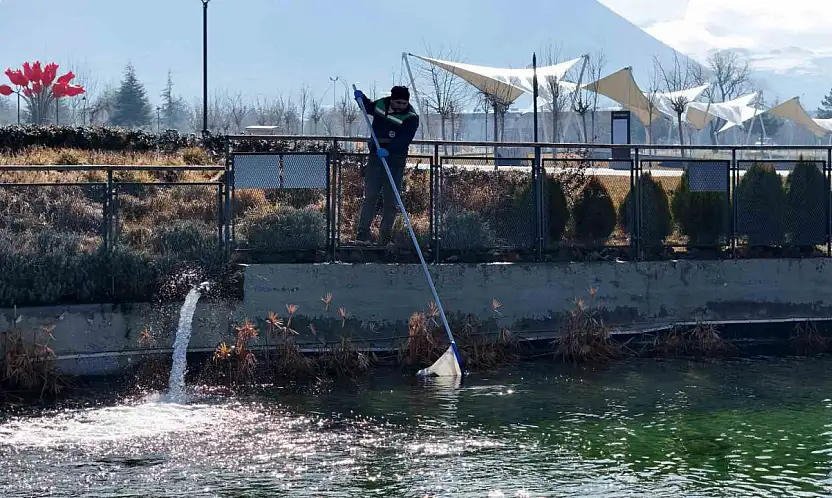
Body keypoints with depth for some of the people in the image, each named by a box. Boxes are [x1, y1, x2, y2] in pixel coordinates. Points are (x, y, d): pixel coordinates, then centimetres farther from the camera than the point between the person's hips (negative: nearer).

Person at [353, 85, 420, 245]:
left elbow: (404, 140, -25)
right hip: (375, 157, 3)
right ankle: (362, 233, -5)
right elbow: (369, 107, 28)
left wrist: (388, 150, -40)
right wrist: (362, 98, 9)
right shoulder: (381, 105, 3)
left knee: (391, 200, 0)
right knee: (370, 196, -4)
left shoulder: (411, 118, -11)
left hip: (396, 161, -2)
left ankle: (385, 237, 7)